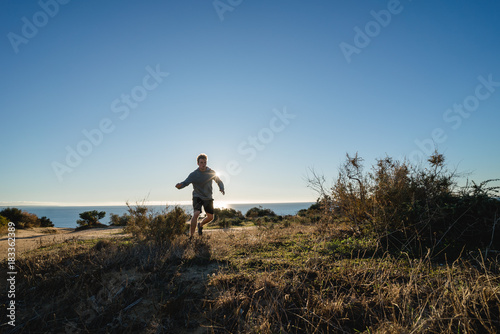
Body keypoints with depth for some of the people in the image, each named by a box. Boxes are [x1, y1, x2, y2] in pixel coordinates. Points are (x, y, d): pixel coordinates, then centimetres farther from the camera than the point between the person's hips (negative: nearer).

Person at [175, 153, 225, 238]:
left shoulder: (211, 172, -6)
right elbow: (185, 182, -21)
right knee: (196, 214, -25)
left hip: (208, 197, 4)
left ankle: (200, 225, 42)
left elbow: (219, 181, 6)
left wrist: (222, 188, -13)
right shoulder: (193, 174, -14)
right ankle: (191, 235, -14)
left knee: (210, 217, 11)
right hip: (197, 197, -4)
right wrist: (179, 185, -43)